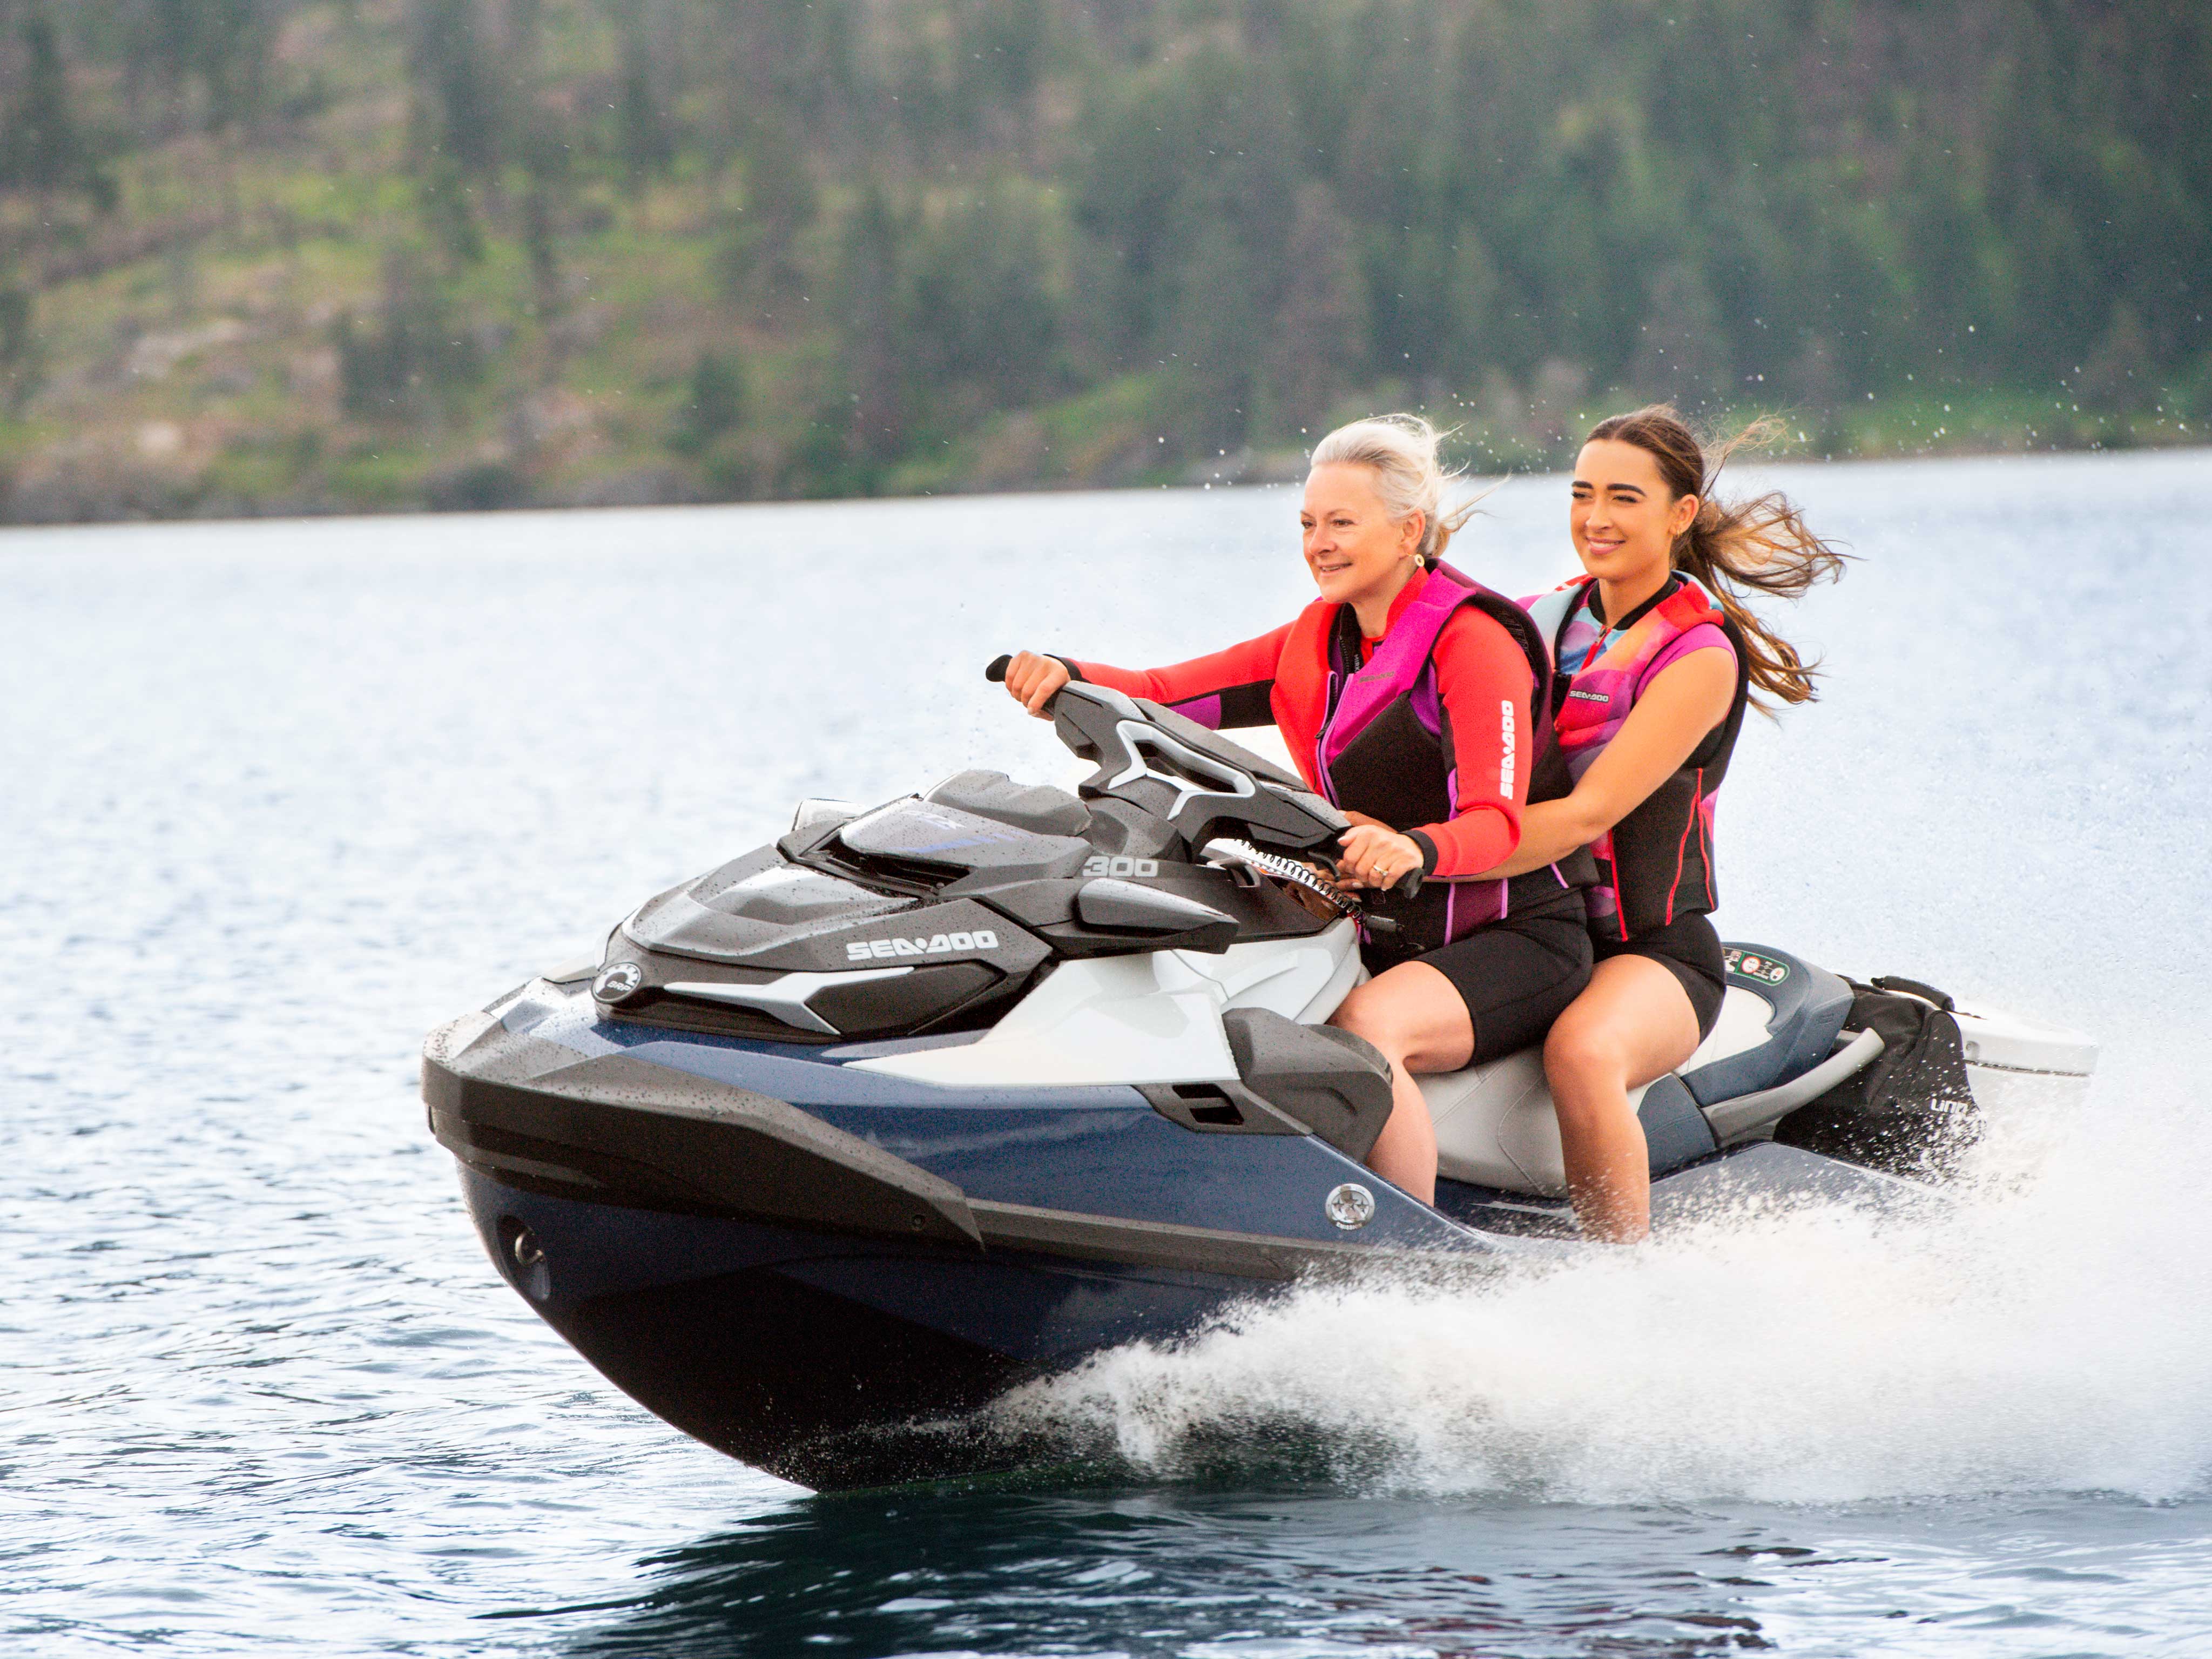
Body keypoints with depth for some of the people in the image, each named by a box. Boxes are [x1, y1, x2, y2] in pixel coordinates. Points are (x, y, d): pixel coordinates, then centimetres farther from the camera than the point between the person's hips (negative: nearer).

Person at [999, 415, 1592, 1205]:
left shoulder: (1472, 637, -14)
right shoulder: (1322, 639, 10)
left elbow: (1497, 819, -26)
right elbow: (1169, 695, 4)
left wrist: (1416, 849, -48)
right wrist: (1065, 678, -16)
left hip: (1517, 939, -8)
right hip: (1387, 939, 8)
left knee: (1367, 1025, -35)